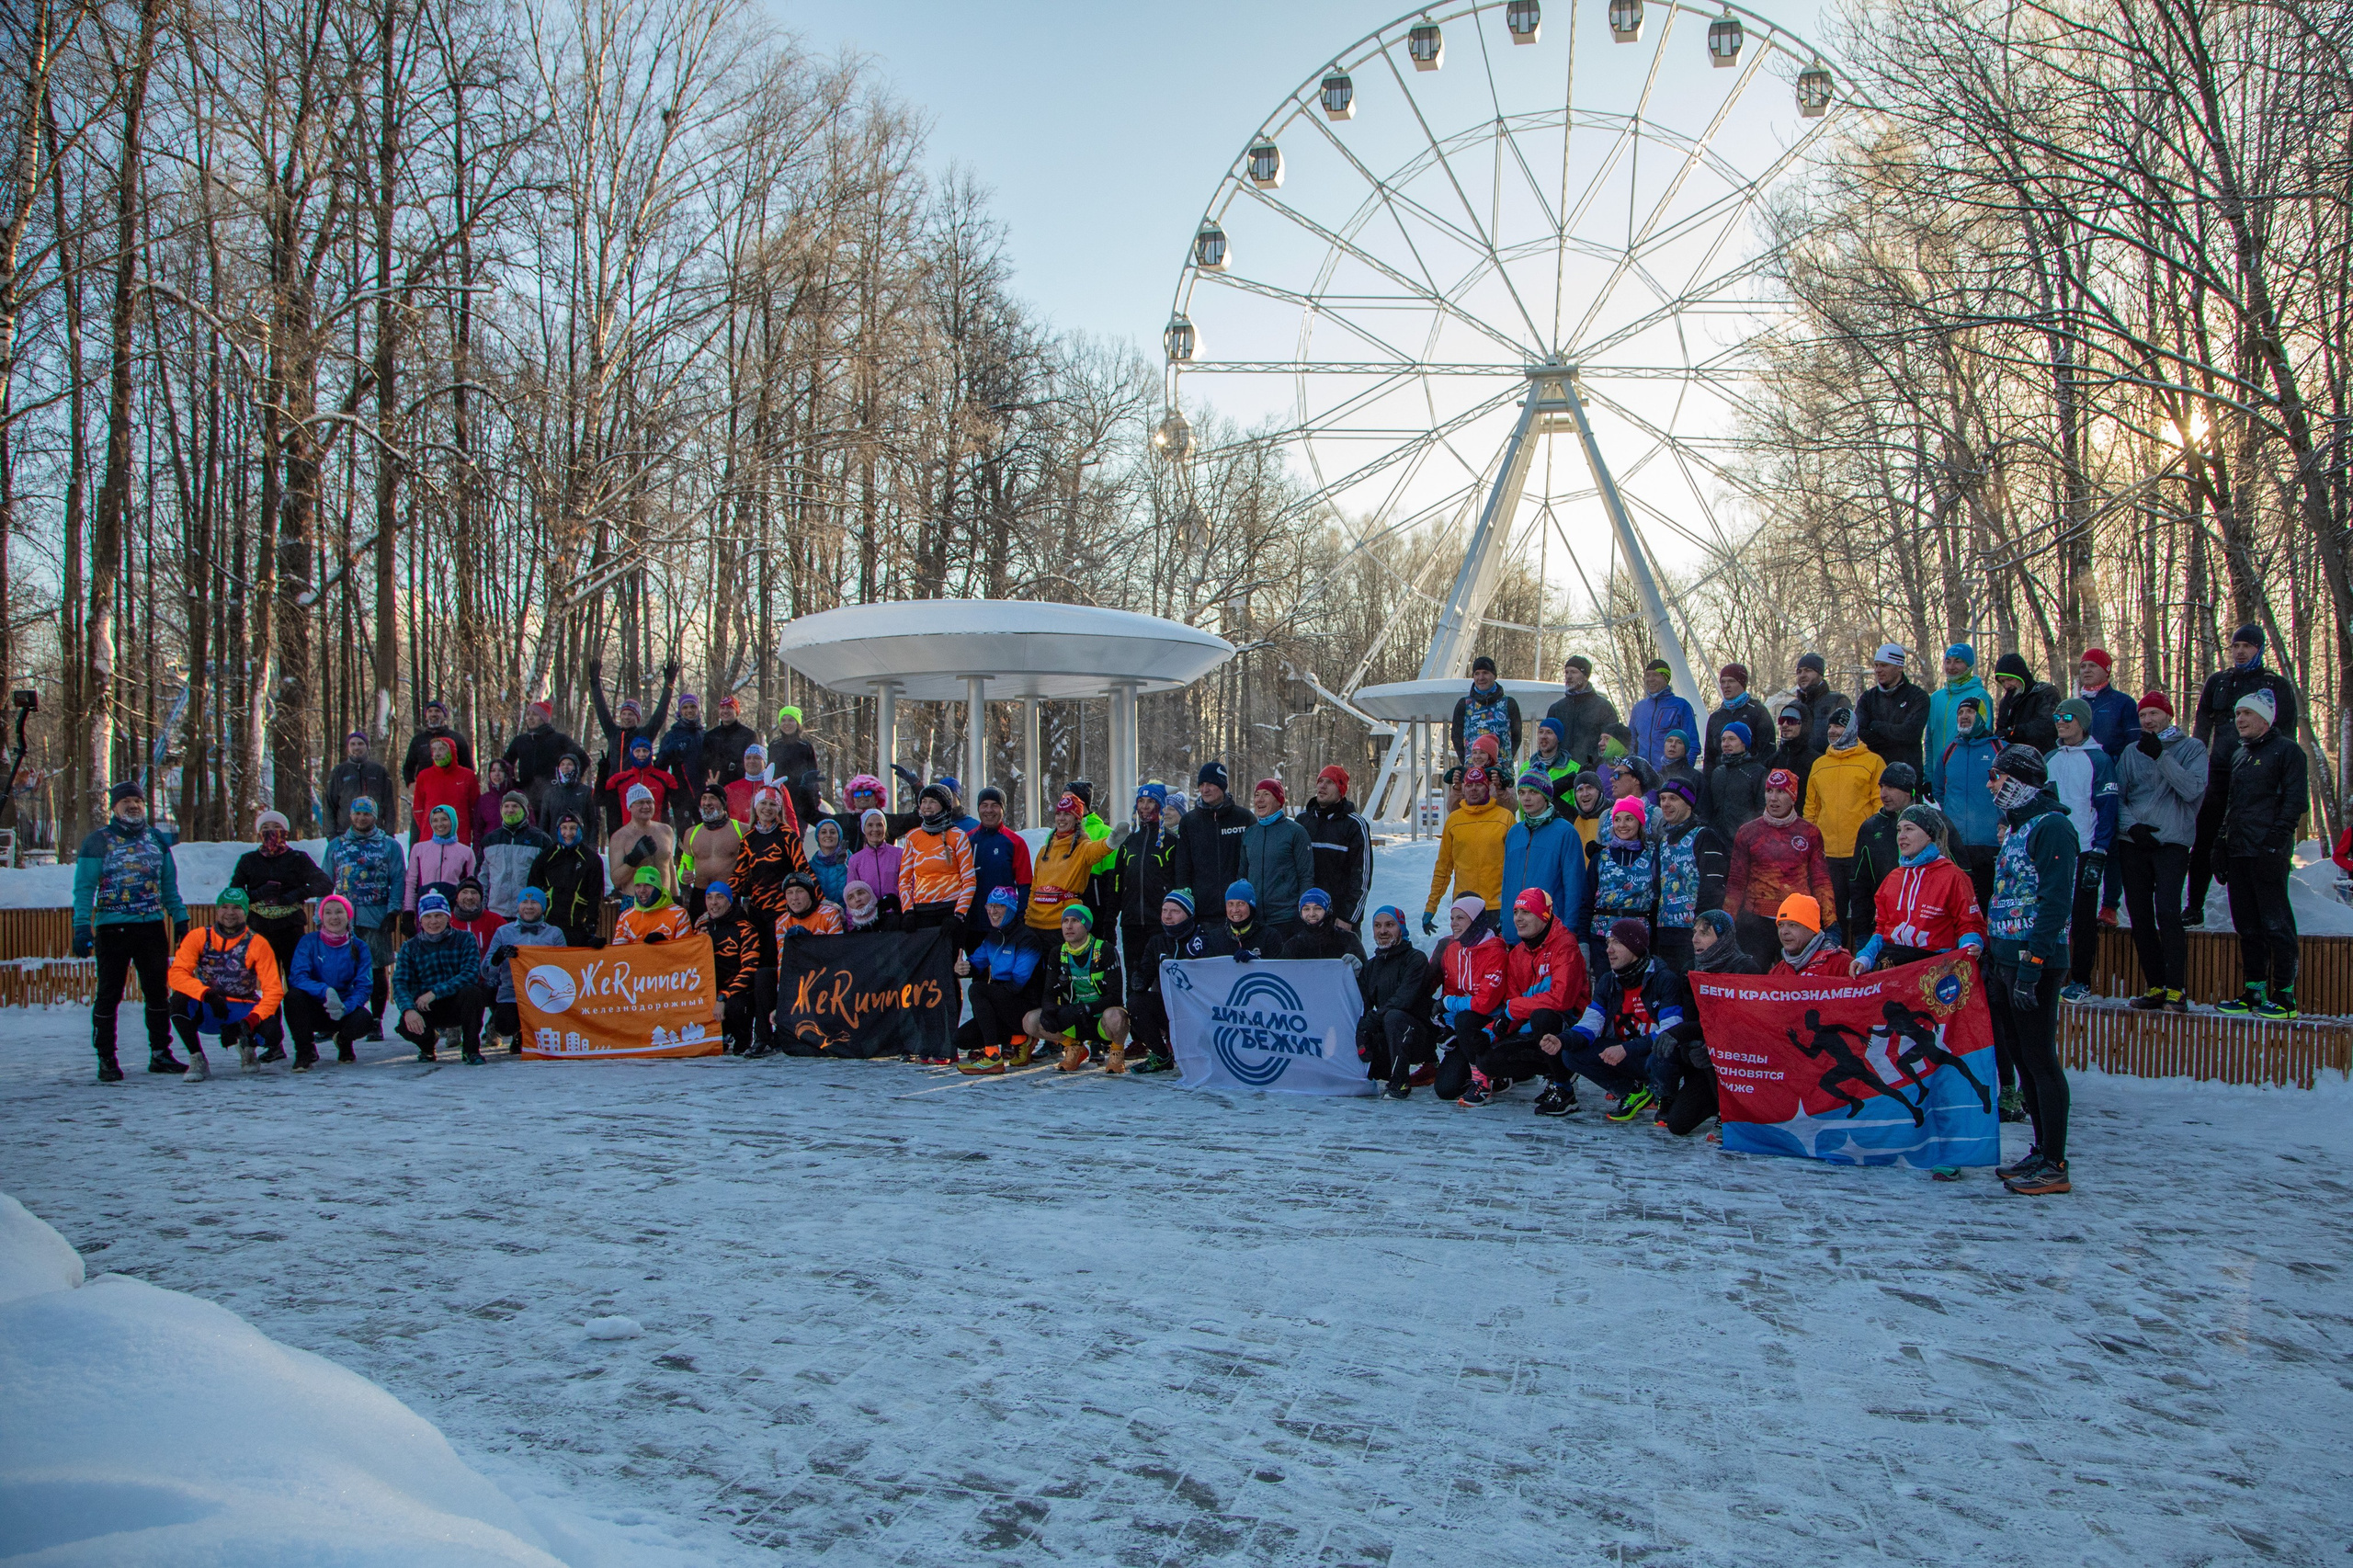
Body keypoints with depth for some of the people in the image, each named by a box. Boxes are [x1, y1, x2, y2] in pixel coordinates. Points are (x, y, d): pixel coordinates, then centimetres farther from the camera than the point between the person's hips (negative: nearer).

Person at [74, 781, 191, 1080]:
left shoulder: (157, 840, 12)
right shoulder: (98, 842, -1)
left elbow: (169, 885, 18)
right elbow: (84, 888, -5)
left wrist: (180, 918, 13)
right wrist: (82, 927, -13)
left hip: (153, 926, 4)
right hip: (112, 928, -4)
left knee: (158, 991, 8)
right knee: (109, 994, 0)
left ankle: (160, 1053, 16)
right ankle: (106, 1059, 8)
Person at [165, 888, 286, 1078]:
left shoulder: (257, 943, -6)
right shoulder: (198, 937, -3)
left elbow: (273, 989, -11)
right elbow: (177, 974, -15)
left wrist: (253, 1019, -27)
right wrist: (207, 994, -32)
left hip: (244, 1010, -1)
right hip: (207, 1012, 1)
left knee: (272, 1032, -29)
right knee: (179, 1000, -31)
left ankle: (246, 1044, 12)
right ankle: (197, 1061, -13)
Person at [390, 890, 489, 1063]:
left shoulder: (464, 940, -2)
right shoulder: (410, 948, 3)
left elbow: (471, 975, -16)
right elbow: (400, 984, -8)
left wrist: (434, 992, -26)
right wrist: (408, 1010, -29)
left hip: (458, 1006, -1)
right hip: (427, 1010, 1)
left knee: (471, 992, -34)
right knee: (406, 1026, -31)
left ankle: (471, 1049, -11)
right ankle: (427, 1045, 9)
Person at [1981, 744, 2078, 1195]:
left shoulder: (2051, 826, -12)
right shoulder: (2015, 827, 17)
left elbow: (2055, 901, -19)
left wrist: (2031, 965, -23)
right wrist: (1991, 956, 17)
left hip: (2035, 962, -9)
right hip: (2005, 957, 9)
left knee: (2040, 1060, -5)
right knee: (2022, 1058, 13)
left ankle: (2054, 1166, 1)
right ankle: (2042, 1152, 21)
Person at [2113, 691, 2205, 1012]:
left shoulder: (2191, 748, 4)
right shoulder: (2131, 752, 14)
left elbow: (2192, 789, -12)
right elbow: (2117, 795, 11)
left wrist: (2160, 755, -18)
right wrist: (2131, 825, -7)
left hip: (2172, 842, -4)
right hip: (2133, 842, 4)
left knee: (2167, 911, -17)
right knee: (2140, 916, 3)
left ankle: (2176, 990, -13)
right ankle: (2155, 987, 12)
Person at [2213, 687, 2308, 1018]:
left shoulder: (2286, 750, -1)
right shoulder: (2239, 755, 21)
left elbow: (2296, 800, -9)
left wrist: (2275, 839, -17)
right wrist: (2220, 846, 18)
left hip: (2268, 853, -7)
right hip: (2237, 851, 7)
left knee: (2276, 923, -5)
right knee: (2246, 925, 8)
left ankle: (2285, 995, -1)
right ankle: (2254, 991, 14)